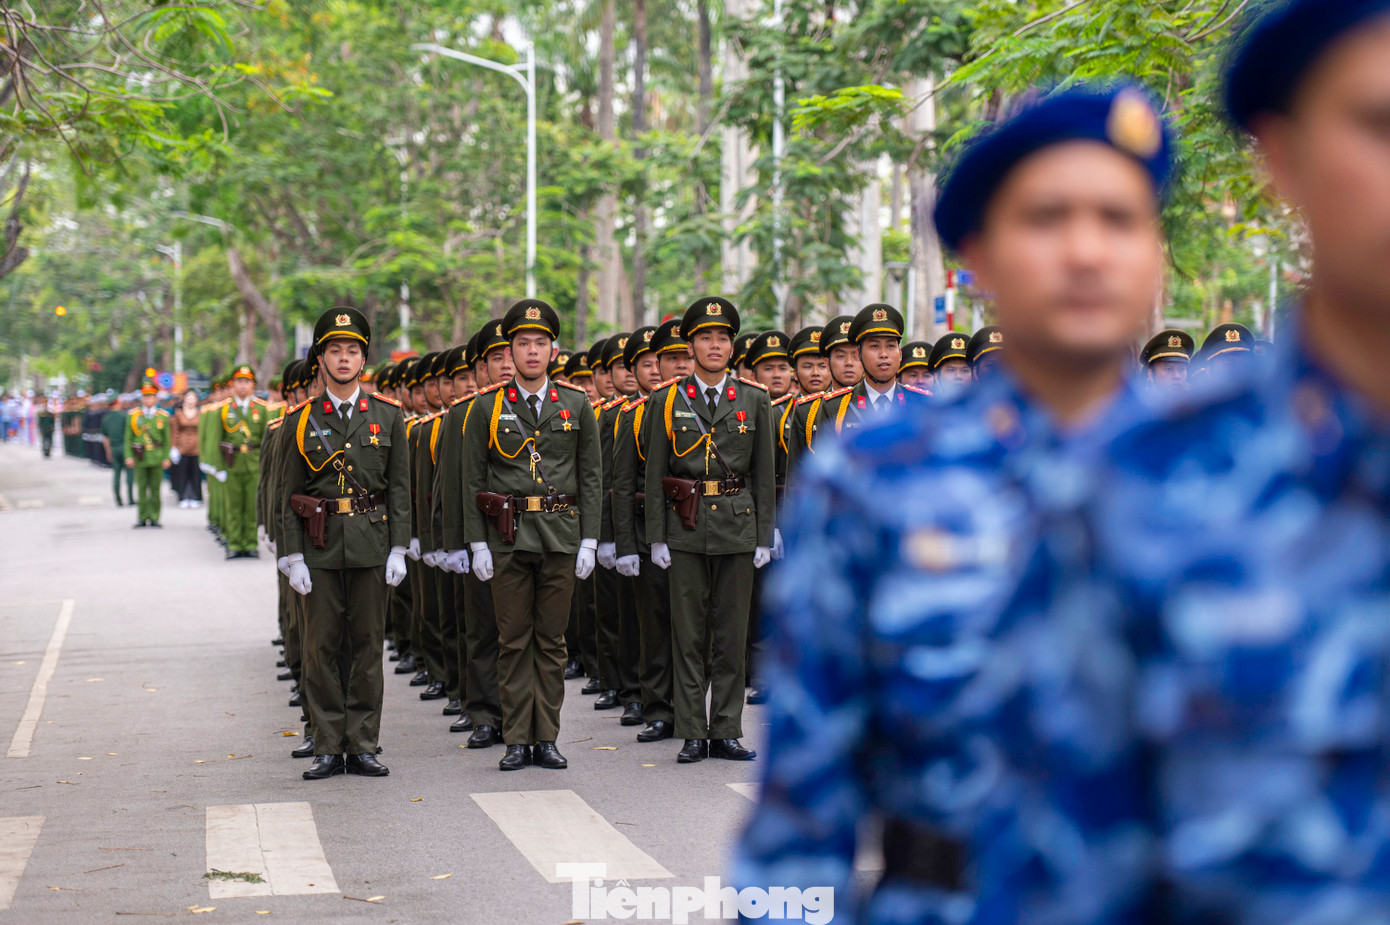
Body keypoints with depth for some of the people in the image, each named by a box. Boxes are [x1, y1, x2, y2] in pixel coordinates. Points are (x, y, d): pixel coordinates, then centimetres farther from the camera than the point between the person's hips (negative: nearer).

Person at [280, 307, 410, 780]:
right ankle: (327, 749, 8)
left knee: (368, 644, 3)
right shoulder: (303, 420, 4)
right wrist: (294, 557, -3)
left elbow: (400, 488, 5)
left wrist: (398, 550, -3)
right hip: (320, 546, 0)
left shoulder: (387, 416, 5)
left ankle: (362, 746, 10)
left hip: (371, 544, 0)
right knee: (322, 646, 1)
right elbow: (290, 493, 4)